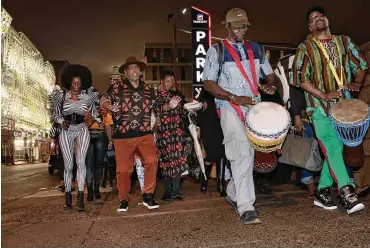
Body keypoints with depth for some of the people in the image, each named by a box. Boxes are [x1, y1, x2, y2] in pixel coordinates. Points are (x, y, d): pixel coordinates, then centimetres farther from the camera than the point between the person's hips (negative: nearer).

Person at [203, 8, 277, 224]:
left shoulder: (256, 49, 15)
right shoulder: (217, 51, 1)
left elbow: (270, 74, 18)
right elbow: (209, 84, -6)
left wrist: (271, 85, -7)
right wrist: (234, 98, -17)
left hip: (254, 107, 5)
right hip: (230, 108, -5)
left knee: (247, 154, 11)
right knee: (244, 153, -18)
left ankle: (233, 194, 31)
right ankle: (246, 207, -12)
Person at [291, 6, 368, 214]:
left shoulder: (344, 41, 13)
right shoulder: (305, 47, 1)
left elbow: (361, 65, 16)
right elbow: (301, 79, -6)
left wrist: (357, 83, -5)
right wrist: (324, 95, -16)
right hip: (321, 108, -4)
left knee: (336, 148, 5)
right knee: (332, 148, -14)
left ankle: (322, 192, 15)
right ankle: (347, 192, -12)